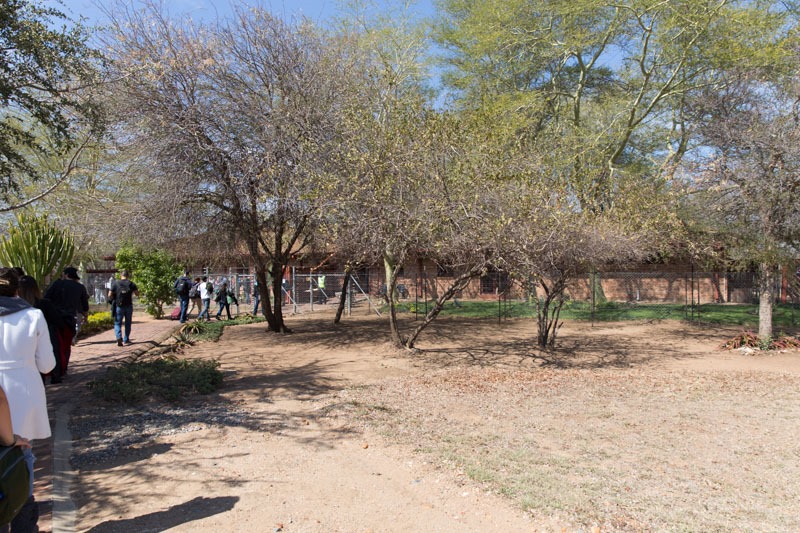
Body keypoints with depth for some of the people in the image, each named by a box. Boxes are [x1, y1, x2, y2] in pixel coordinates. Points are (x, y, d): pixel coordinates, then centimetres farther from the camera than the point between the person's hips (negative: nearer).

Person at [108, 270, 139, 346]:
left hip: (119, 306, -1)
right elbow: (137, 294, -3)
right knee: (128, 323, 14)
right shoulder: (131, 284, -1)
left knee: (118, 323, 5)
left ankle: (119, 337, -17)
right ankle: (126, 339, 20)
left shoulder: (115, 283, -2)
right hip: (129, 306, 1)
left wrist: (114, 299, 15)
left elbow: (110, 295, -5)